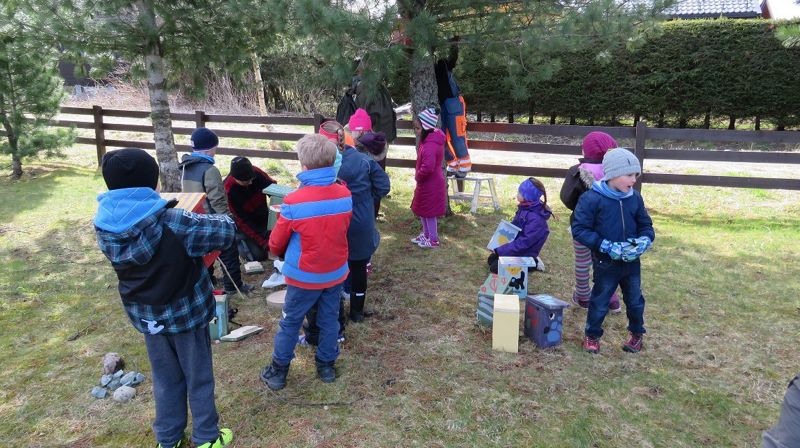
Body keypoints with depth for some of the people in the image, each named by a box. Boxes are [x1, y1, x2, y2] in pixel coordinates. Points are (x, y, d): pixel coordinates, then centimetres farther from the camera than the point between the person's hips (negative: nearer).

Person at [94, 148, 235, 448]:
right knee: (198, 377, 15)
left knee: (165, 378, 23)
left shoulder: (105, 225, -11)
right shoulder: (170, 222, -28)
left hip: (145, 314, 5)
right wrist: (219, 219, 1)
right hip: (185, 311, -5)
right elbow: (226, 231, -21)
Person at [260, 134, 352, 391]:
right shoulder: (345, 196, -12)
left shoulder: (294, 202, -23)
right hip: (335, 273, 3)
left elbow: (276, 243, -9)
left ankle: (278, 371, 29)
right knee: (329, 320, 19)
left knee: (290, 322, 15)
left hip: (305, 276, -3)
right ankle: (327, 366, 35)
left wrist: (282, 254, 14)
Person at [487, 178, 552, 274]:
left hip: (525, 254, -9)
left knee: (495, 268, -12)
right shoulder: (524, 207, -1)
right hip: (516, 245, 9)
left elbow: (524, 242, -30)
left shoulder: (536, 218, -29)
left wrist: (500, 250, -27)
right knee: (491, 259, 12)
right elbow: (512, 226, 11)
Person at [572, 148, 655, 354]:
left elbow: (645, 225, 11)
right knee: (600, 302, 8)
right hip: (606, 263, -5)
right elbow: (579, 229, -17)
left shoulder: (635, 198, -2)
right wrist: (606, 246, -23)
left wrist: (645, 240, -11)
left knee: (635, 300, 20)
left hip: (632, 261, 5)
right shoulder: (592, 198, -18)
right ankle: (592, 336, 29)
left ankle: (637, 334, 42)